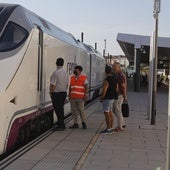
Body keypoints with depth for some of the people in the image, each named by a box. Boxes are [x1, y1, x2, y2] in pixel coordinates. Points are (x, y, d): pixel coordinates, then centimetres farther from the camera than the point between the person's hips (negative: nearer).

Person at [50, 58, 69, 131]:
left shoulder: (56, 72, -16)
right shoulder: (65, 72, 8)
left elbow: (53, 84, -17)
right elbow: (67, 84, 14)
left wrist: (51, 92, -6)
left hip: (56, 93, -8)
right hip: (64, 92, 8)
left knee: (58, 109, -3)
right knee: (61, 109, 14)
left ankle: (61, 125, -2)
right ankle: (61, 125, 20)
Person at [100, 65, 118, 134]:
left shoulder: (106, 80, -20)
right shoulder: (115, 78, 8)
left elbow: (104, 91, -21)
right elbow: (116, 89, 14)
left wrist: (101, 98, -9)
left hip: (107, 98, -9)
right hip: (112, 98, 9)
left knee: (107, 113, -5)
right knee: (110, 112, 14)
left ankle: (108, 129, -2)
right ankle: (111, 128, 19)